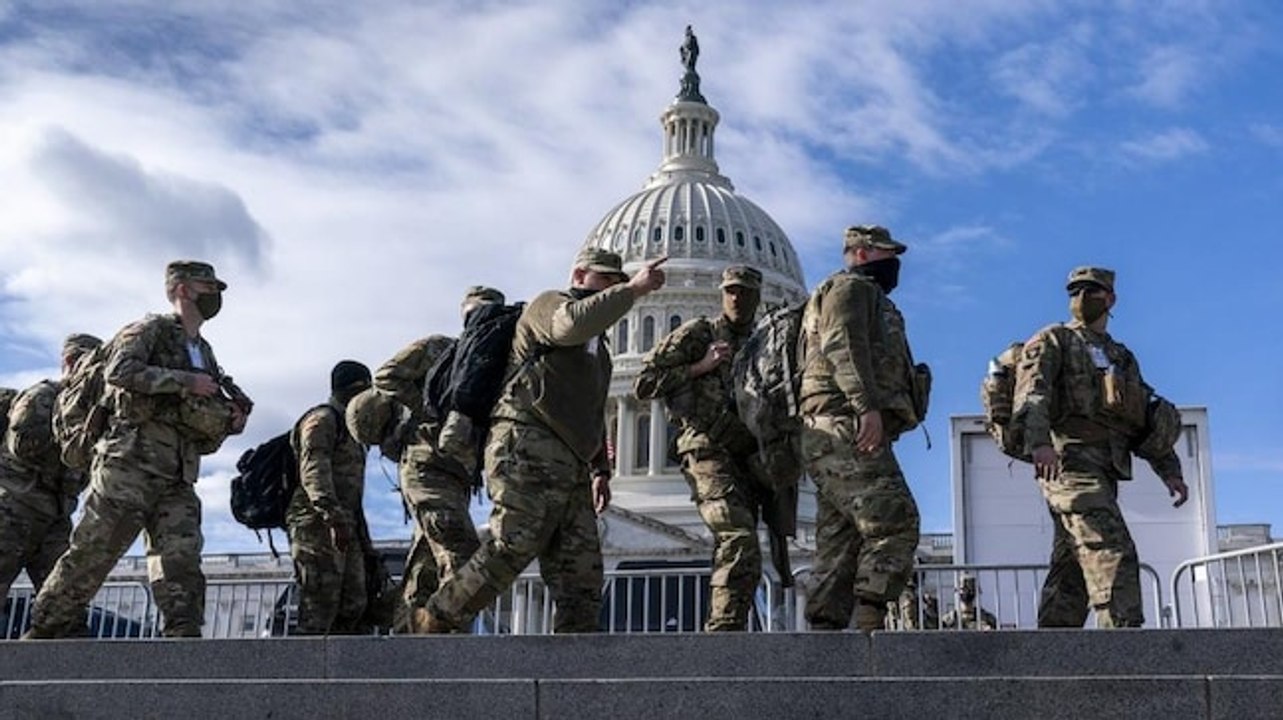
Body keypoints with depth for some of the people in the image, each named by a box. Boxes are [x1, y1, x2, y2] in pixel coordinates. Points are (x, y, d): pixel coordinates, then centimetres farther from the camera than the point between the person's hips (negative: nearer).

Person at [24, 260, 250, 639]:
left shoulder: (205, 354, 24)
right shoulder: (151, 330, 2)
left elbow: (205, 437, 29)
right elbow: (119, 370, -18)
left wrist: (229, 423, 5)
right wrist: (186, 381, -16)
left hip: (178, 481, 7)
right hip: (131, 465, -7)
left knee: (182, 567, -6)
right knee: (89, 557, -6)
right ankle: (41, 637, 2)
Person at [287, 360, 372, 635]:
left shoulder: (347, 427, 28)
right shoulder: (322, 419, -2)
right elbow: (313, 468, -17)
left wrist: (363, 537, 22)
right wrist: (333, 516, -29)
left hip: (345, 529, 9)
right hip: (317, 525, -9)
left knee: (352, 606, 2)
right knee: (319, 610, -13)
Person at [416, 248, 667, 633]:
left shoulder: (598, 347, 33)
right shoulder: (550, 304, 6)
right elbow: (573, 324, -20)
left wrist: (600, 469, 24)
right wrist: (633, 289, -20)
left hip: (569, 472, 9)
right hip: (528, 454, -9)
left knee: (581, 577, -1)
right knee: (509, 551, -16)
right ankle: (434, 623, -4)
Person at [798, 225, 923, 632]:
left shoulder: (869, 299, 35)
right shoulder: (851, 287, 4)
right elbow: (842, 347, -13)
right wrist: (868, 406, -24)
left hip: (830, 438, 10)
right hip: (846, 429, -10)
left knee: (840, 545, 4)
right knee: (894, 522, -17)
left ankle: (824, 631, 0)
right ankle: (871, 623, -24)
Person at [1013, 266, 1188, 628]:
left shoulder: (1122, 357, 29)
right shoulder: (1053, 340, 7)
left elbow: (1147, 419, 26)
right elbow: (1031, 394, -11)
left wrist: (1170, 470, 13)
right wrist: (1039, 442, -30)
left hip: (1102, 473, 7)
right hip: (1070, 462, -7)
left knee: (1072, 571, 5)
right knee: (1113, 553, -20)